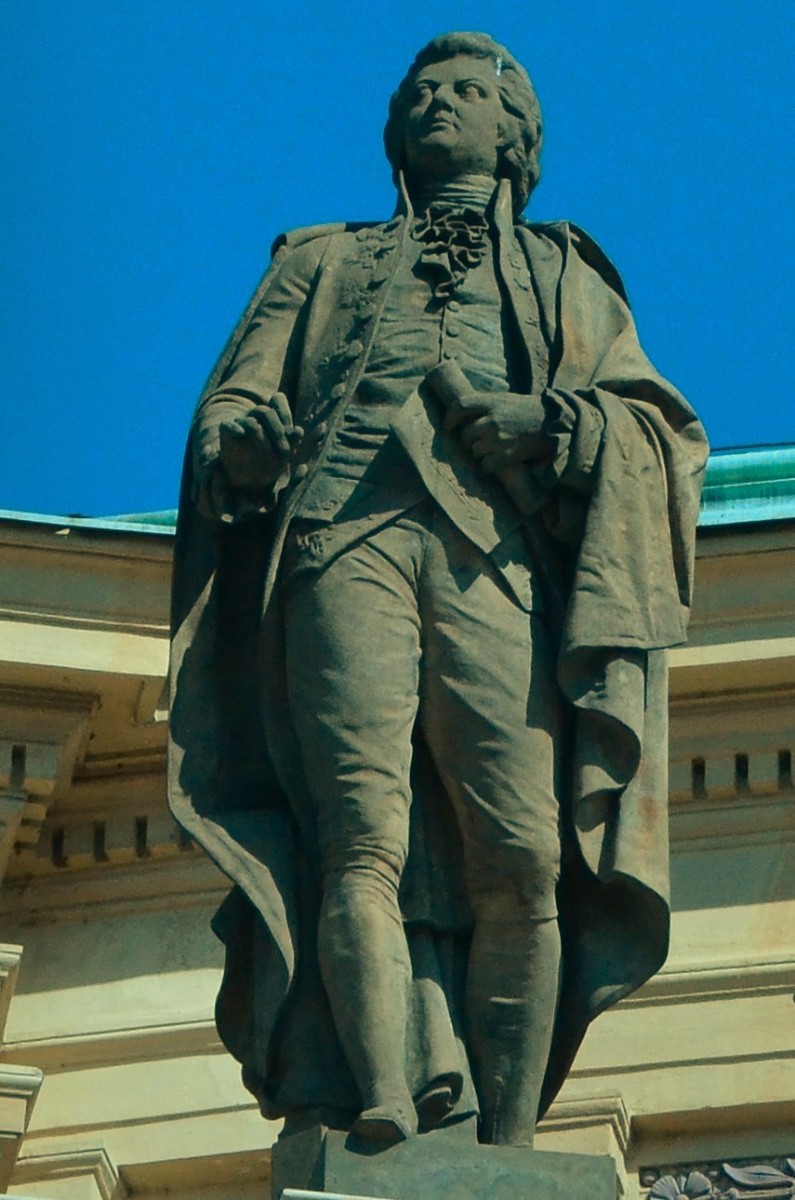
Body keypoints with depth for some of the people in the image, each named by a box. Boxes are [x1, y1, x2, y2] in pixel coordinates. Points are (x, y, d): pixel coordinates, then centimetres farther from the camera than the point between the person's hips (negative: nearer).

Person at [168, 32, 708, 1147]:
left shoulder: (562, 275, 32)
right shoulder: (325, 261, 35)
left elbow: (664, 425, 17)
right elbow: (228, 401, 23)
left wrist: (551, 424, -4)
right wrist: (244, 437, -2)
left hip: (496, 551, 0)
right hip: (345, 535, 0)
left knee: (521, 862, -18)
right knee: (367, 835, -21)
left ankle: (507, 1159, -22)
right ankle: (389, 1118, -35)